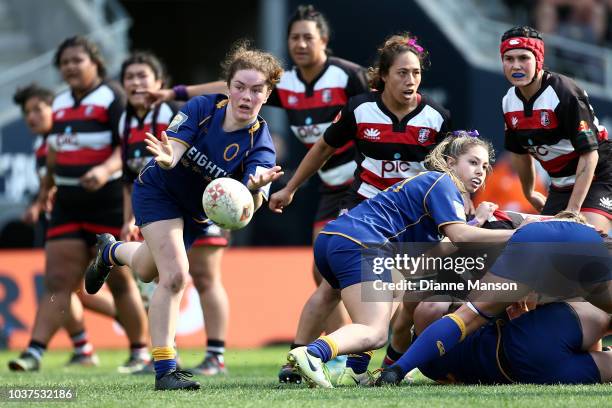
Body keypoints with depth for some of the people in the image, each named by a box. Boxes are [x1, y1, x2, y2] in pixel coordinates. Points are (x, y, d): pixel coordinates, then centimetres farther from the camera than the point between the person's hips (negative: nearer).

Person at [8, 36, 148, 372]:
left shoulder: (112, 99, -7)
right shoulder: (60, 104, 15)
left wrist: (105, 170, -33)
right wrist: (45, 192, 26)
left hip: (108, 204, -6)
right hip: (67, 205, 6)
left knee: (119, 282, 2)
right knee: (57, 282, -2)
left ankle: (141, 352, 15)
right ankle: (34, 352, -10)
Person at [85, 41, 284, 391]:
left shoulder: (261, 145, -27)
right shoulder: (202, 108, -25)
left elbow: (248, 206, -41)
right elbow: (172, 150, -32)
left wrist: (255, 188, -64)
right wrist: (166, 158, -56)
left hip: (197, 214, 3)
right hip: (158, 191, -3)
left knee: (147, 270, 24)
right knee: (175, 275, -22)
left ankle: (111, 250, 61)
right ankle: (164, 369, -13)